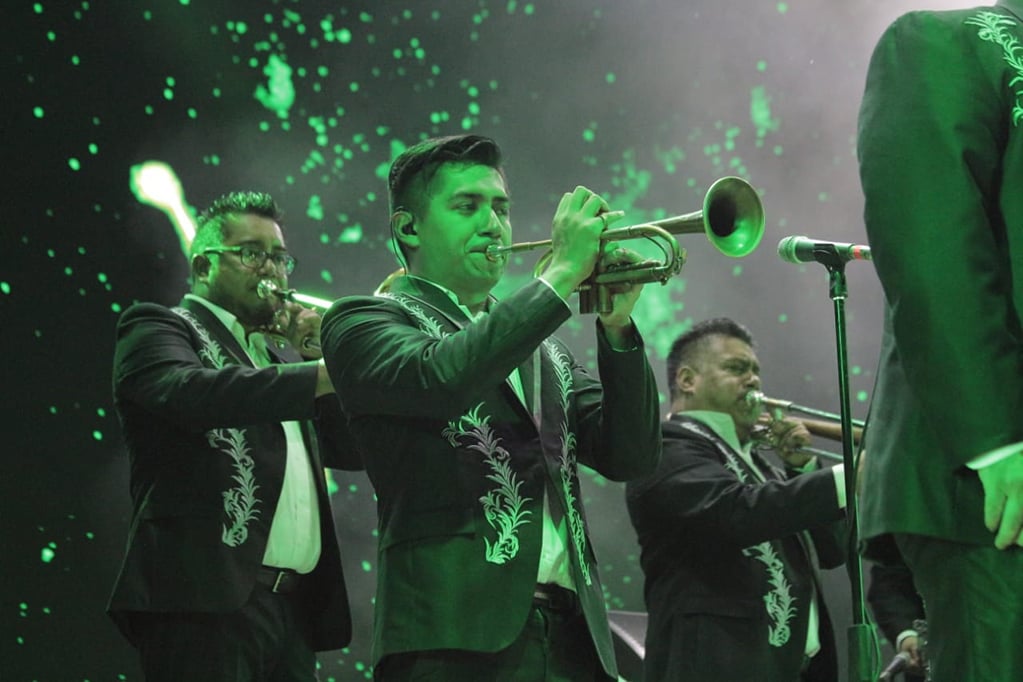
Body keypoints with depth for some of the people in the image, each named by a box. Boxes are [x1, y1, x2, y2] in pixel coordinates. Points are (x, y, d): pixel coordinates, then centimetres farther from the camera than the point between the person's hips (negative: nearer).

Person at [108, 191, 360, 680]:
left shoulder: (280, 357, 26)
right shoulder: (156, 328, 6)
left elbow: (350, 448, 21)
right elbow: (188, 391, -16)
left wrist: (316, 353, 7)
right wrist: (323, 374, -20)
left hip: (294, 604, 7)